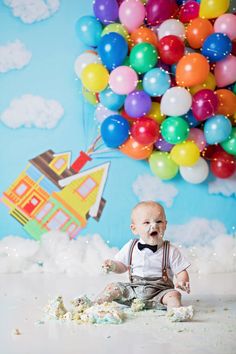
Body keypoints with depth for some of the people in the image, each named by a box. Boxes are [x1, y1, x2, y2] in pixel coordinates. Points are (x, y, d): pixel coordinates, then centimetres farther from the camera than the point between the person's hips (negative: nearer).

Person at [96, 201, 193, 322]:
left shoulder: (170, 251, -4)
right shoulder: (130, 247, 3)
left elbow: (181, 271, -3)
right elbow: (122, 266, 14)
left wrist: (182, 281, -26)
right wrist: (113, 266, -9)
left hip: (159, 291, -3)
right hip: (134, 288, 3)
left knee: (173, 294, -30)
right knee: (112, 288, -8)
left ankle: (176, 310, -52)